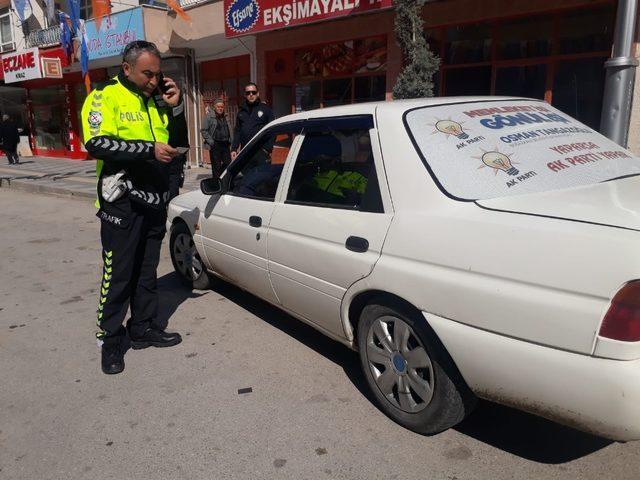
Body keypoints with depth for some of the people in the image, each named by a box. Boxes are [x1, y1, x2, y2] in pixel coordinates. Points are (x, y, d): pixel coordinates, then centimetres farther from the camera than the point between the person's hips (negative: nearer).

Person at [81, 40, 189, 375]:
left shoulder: (156, 99, 14)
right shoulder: (106, 97, -5)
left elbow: (177, 143, 15)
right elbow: (96, 144, -19)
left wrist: (175, 108, 1)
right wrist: (149, 150, -23)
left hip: (154, 200, 6)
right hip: (123, 201, -6)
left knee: (147, 270, 14)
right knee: (118, 274, -1)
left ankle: (144, 328, 27)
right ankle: (111, 339, 13)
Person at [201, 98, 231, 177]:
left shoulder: (224, 117, 15)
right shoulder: (209, 116, -3)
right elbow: (204, 131, -5)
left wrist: (229, 140, 10)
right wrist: (211, 141, -13)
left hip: (225, 144, 5)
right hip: (215, 145, -5)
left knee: (228, 164, 3)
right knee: (216, 167, -2)